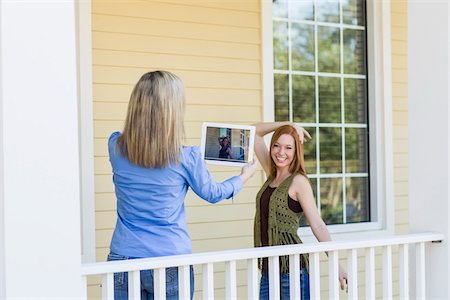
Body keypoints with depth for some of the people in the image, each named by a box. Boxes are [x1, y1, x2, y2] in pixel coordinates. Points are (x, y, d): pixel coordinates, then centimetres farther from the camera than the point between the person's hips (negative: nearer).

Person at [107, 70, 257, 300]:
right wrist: (244, 177, 27)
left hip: (123, 257, 2)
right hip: (170, 261, -2)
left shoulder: (115, 147, -5)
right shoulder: (186, 158, -12)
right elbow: (212, 193, 7)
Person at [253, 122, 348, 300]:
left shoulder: (298, 181, -8)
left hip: (292, 266, -7)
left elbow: (317, 225, -13)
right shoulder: (271, 175, 11)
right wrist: (287, 125, 9)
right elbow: (255, 132, 18)